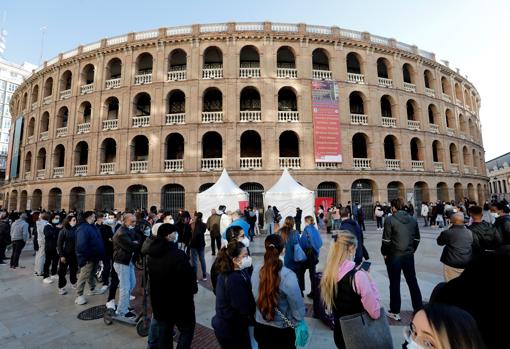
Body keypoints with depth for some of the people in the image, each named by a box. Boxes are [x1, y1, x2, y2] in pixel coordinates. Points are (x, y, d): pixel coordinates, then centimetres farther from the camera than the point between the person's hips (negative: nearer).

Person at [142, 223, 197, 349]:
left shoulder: (151, 254, -2)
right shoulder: (178, 254, -26)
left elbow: (152, 275, 9)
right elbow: (189, 276, -22)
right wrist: (193, 289, -2)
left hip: (158, 300, 7)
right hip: (179, 301, -7)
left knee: (163, 332, 20)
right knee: (187, 330, 11)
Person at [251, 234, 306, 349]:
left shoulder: (256, 272, -14)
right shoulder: (288, 276, -28)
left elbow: (255, 298, 0)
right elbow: (297, 307, -19)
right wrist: (296, 322, 1)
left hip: (260, 327, 3)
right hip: (281, 331, -3)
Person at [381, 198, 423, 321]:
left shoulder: (390, 219, -13)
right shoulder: (413, 219, 3)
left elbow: (386, 240, -14)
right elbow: (417, 238, 8)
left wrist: (384, 253, 0)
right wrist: (411, 250, 19)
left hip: (394, 256, -4)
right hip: (409, 255, 5)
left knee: (395, 284, 6)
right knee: (412, 282, 17)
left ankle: (395, 312, 17)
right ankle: (419, 309, 28)